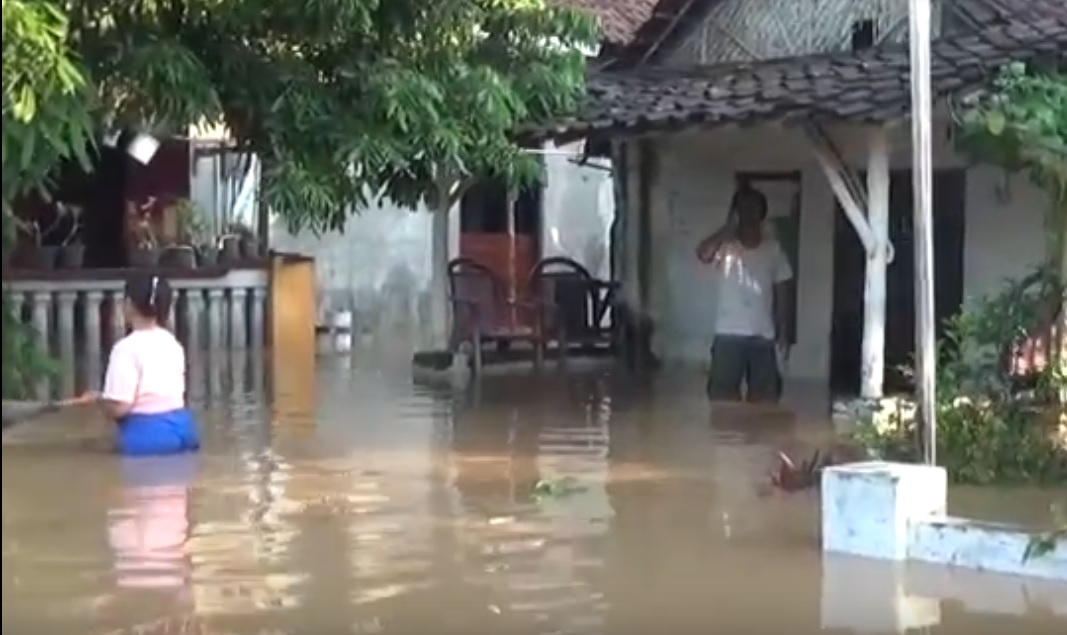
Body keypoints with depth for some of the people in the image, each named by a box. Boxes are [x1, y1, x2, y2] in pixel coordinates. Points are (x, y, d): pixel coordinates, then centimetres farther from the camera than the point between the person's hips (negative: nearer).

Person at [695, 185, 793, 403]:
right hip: (729, 334, -2)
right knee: (723, 396, -2)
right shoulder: (725, 245, -3)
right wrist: (728, 228, -22)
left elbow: (780, 292, 9)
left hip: (763, 336, 2)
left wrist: (782, 333, 5)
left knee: (764, 397, 3)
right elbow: (703, 254, -26)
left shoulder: (772, 248, 5)